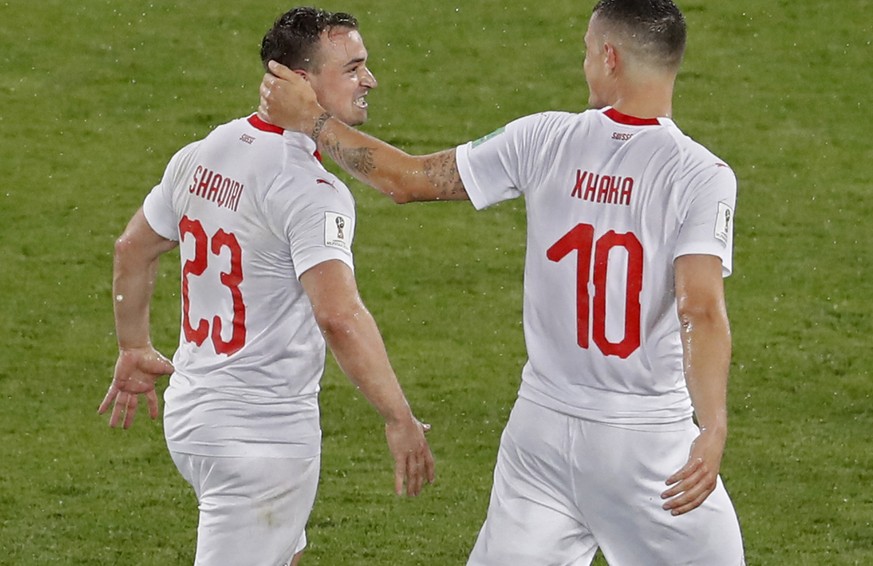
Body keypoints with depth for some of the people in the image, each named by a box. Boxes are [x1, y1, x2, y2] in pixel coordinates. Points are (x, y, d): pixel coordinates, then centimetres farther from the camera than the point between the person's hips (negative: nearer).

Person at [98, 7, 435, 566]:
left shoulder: (202, 155, 7)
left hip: (191, 414, 9)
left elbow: (133, 250, 20)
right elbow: (339, 315, -31)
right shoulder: (310, 187, -20)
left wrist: (134, 350, 33)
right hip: (264, 432, -9)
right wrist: (399, 419, -26)